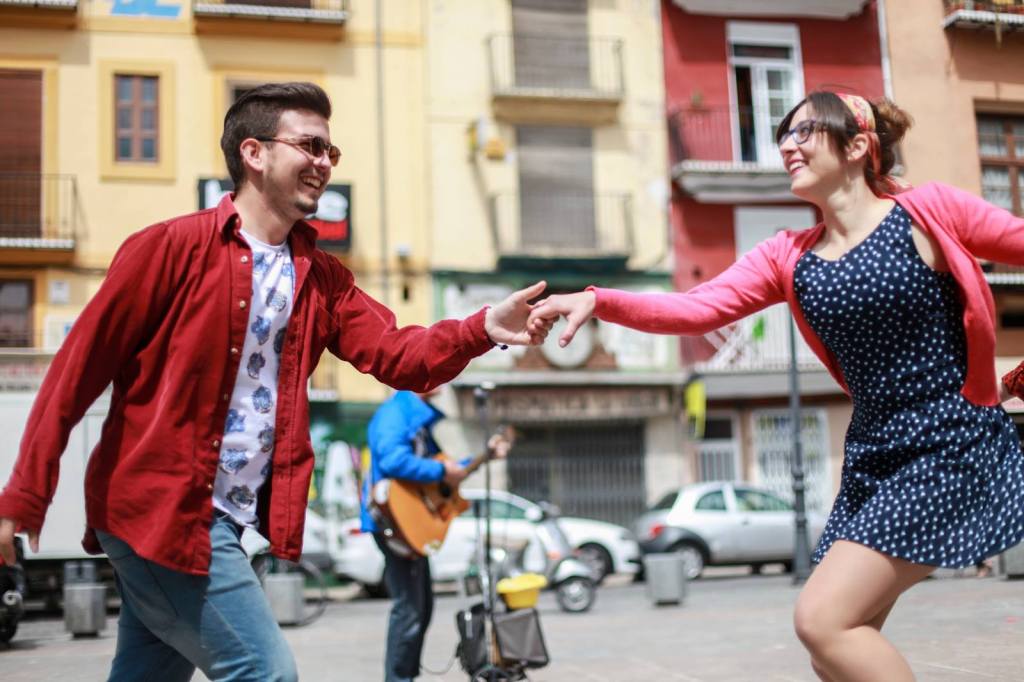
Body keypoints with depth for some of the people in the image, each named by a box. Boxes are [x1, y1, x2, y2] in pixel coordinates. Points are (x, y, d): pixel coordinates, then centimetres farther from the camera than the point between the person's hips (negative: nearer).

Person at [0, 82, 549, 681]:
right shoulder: (173, 247, -9)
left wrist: (483, 329, -21)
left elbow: (398, 356, -3)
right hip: (159, 510, -7)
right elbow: (80, 368, -8)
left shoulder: (321, 277, 10)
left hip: (236, 521, 7)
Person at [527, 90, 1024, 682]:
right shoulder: (788, 257, 6)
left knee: (822, 618, -15)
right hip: (872, 459, 6)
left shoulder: (928, 212, -8)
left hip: (951, 447, -6)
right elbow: (693, 309, -5)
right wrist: (596, 300, -18)